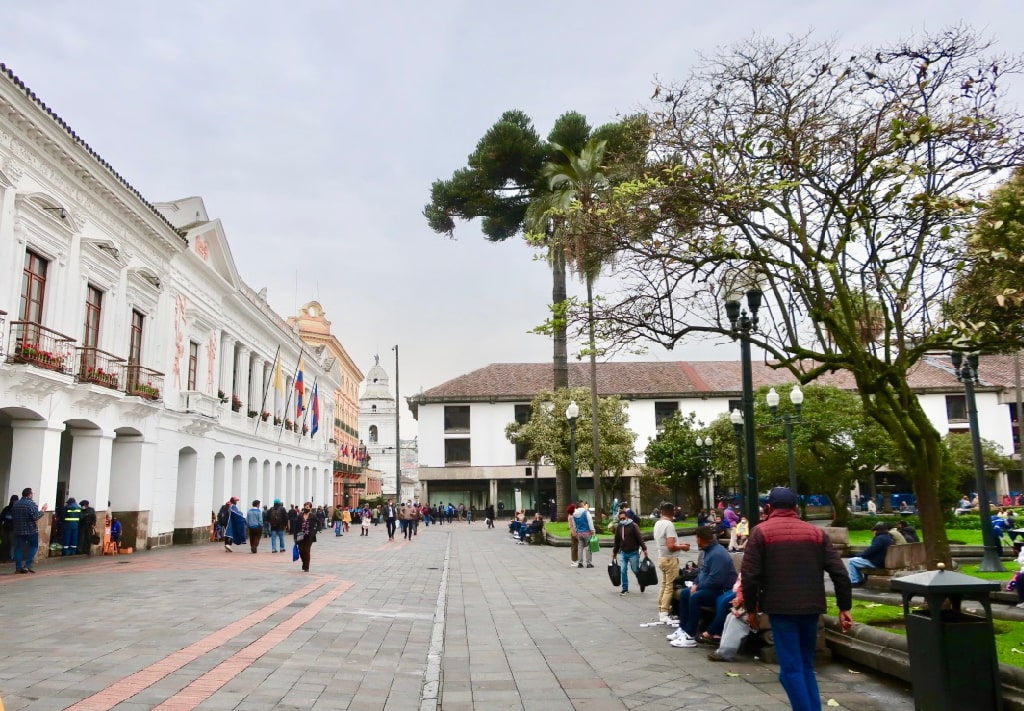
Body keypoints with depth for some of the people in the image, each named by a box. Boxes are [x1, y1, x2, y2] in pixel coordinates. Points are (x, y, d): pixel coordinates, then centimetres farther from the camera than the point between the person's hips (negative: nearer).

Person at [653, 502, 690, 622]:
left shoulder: (657, 523, 8)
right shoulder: (669, 524, -19)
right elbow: (671, 546, -24)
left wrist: (679, 544, 16)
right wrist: (682, 547, -6)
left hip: (662, 558, 9)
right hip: (670, 559, -9)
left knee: (664, 585, 15)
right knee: (670, 587, -4)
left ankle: (661, 611, 19)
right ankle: (664, 614, -4)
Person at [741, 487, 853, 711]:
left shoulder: (761, 531, -1)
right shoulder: (816, 532, 9)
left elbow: (750, 575, -7)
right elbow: (840, 573, 4)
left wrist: (751, 609, 2)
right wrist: (845, 608, 10)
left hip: (781, 608, -4)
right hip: (811, 607, 4)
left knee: (791, 668, 1)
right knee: (806, 665, 17)